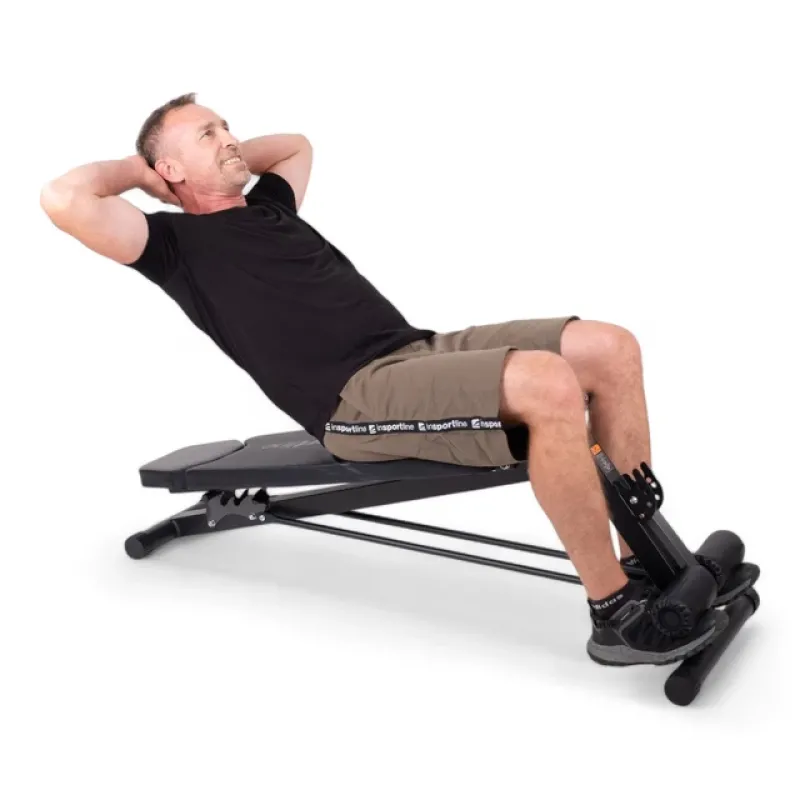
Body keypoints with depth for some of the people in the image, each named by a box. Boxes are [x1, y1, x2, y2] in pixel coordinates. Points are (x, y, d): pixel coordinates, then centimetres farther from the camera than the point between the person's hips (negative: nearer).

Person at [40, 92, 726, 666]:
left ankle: (646, 564, 0)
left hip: (420, 351, 9)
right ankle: (616, 612, -18)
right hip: (356, 398, -9)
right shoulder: (177, 241, 5)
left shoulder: (265, 207, 29)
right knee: (549, 385, -33)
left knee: (611, 350, -5)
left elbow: (296, 144, 50)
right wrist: (136, 169, 8)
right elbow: (64, 199, -10)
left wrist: (225, 155, 36)